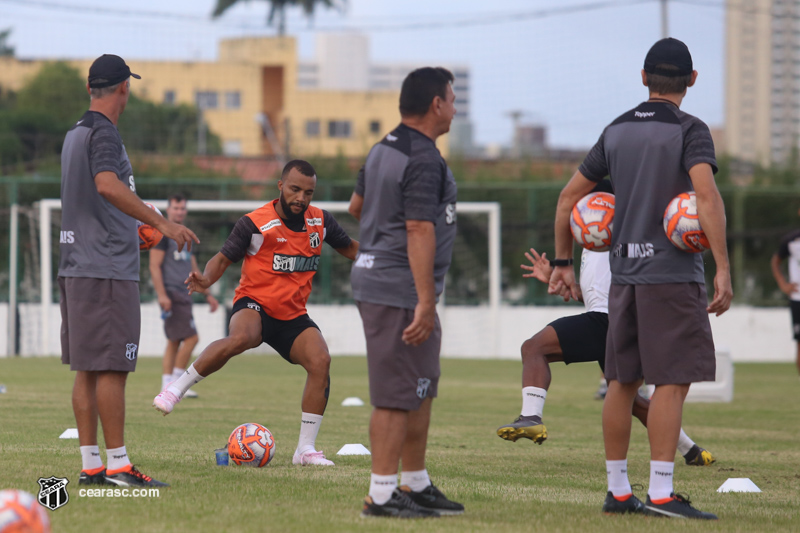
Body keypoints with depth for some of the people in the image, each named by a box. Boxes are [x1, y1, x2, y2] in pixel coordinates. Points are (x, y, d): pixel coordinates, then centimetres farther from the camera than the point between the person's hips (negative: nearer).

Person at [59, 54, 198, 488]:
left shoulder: (75, 134, 18)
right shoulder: (103, 134, -12)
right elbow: (107, 185, -30)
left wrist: (135, 233, 42)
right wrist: (161, 223, -32)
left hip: (75, 268, 9)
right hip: (107, 269, -9)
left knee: (87, 370, 8)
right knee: (111, 368, -8)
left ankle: (91, 466, 9)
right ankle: (118, 464, -8)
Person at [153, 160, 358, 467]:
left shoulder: (320, 221, 3)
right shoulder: (255, 223, -12)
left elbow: (350, 248, 21)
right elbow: (223, 258, -6)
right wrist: (206, 280, -25)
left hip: (293, 315, 5)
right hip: (254, 304, -5)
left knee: (320, 361, -21)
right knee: (240, 338, -39)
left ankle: (305, 449, -11)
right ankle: (177, 388, -23)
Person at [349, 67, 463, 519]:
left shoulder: (383, 150, 13)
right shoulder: (424, 160, -17)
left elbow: (357, 205, 27)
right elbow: (419, 230, -23)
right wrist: (425, 302, -24)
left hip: (374, 279, 10)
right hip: (403, 288, -10)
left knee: (421, 390, 17)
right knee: (399, 394, -7)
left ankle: (417, 486, 23)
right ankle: (382, 494, -7)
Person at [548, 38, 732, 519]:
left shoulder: (617, 131, 12)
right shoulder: (690, 131, -7)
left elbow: (569, 197, 16)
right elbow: (707, 197, -22)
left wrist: (563, 263, 24)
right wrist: (723, 270, -25)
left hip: (625, 276, 6)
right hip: (673, 275, -6)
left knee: (623, 382, 10)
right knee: (673, 383, -6)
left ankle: (618, 491, 14)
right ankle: (661, 493, -12)